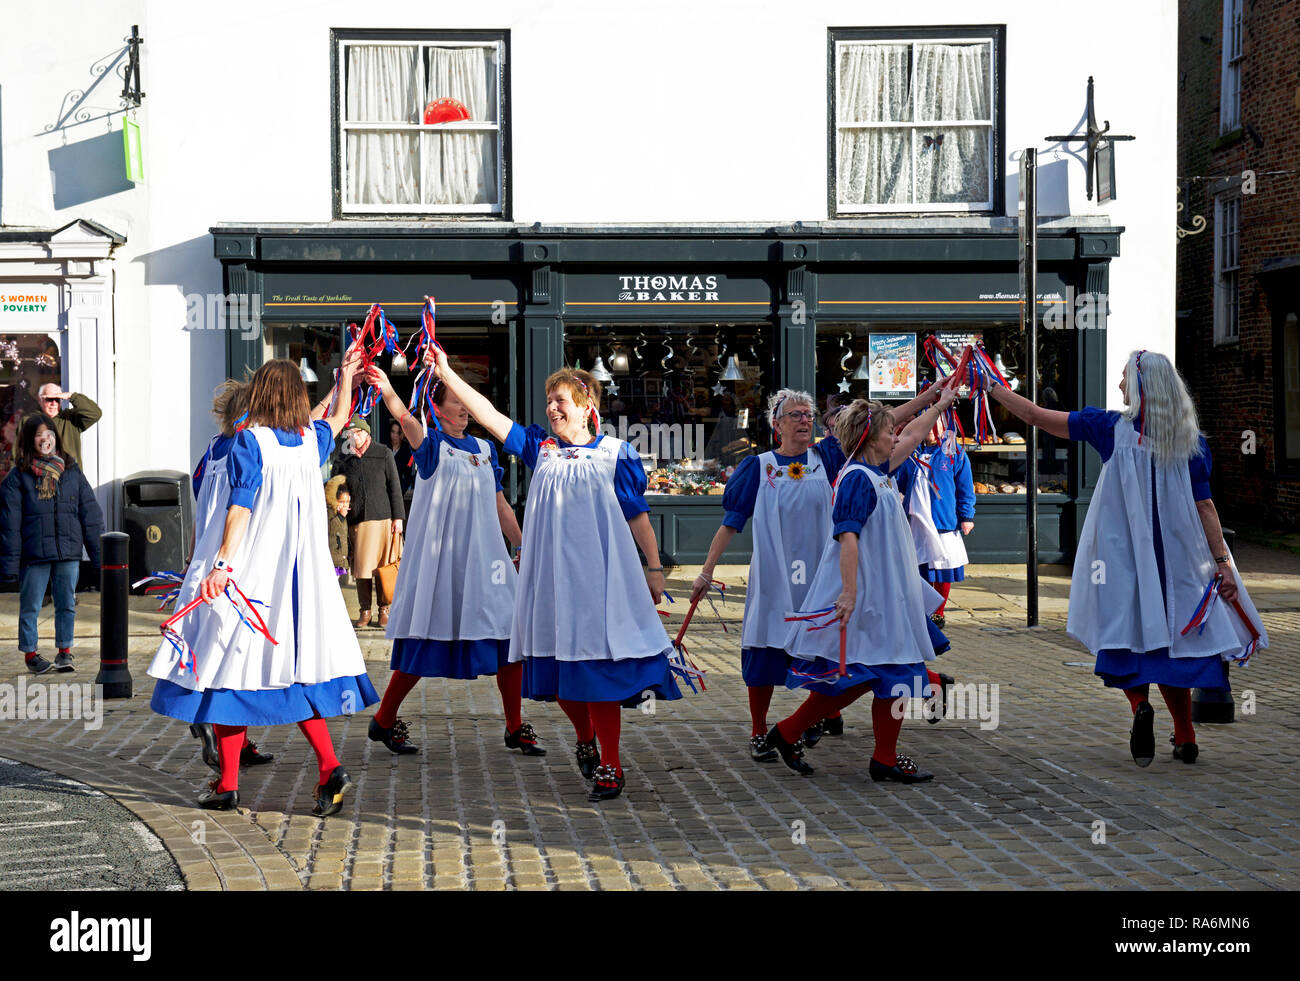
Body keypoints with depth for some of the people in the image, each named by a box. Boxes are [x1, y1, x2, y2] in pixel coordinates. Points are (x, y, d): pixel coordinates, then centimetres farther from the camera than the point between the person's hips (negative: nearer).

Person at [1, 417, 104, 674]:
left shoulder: (72, 472, 8)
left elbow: (90, 513, 11)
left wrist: (98, 552, 7)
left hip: (69, 552, 3)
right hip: (34, 554, -2)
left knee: (67, 604, 8)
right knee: (30, 606, 4)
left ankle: (64, 651, 21)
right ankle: (30, 653, 18)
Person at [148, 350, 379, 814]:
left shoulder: (249, 441, -7)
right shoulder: (311, 439, 8)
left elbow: (241, 505, -16)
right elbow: (337, 420, 32)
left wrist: (223, 564, -21)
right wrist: (345, 376, 46)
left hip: (248, 567, -5)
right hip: (299, 568, 5)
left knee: (230, 664, 2)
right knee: (293, 666, 9)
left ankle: (228, 783, 5)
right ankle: (329, 766, -8)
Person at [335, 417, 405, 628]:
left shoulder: (383, 454, 4)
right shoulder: (345, 460, 9)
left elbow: (394, 485, 4)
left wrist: (398, 516, 0)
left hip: (381, 517, -2)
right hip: (356, 520, 2)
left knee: (383, 565, 0)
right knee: (361, 566, 1)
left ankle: (384, 610, 10)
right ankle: (365, 612, 8)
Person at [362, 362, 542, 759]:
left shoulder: (485, 448, 13)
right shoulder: (432, 444, -3)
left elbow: (500, 507, 18)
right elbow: (405, 418, -24)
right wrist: (385, 387, -43)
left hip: (484, 555, 5)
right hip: (440, 556, -5)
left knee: (511, 636, -1)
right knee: (428, 638, -1)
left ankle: (515, 727, 11)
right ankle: (384, 720, 16)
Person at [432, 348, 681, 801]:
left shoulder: (614, 453, 0)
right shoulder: (540, 448, 8)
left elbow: (638, 516, 4)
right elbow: (489, 415, 3)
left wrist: (654, 568, 3)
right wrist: (446, 373, -4)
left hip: (600, 574, -4)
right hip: (552, 574, 4)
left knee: (598, 664, -5)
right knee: (559, 663, 9)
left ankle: (609, 766, 3)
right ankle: (585, 738, 35)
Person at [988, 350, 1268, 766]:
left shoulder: (1112, 428, -5)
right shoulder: (1191, 440, 0)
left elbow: (1036, 415, -1)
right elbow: (1204, 505, -3)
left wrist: (992, 387, 10)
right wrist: (1222, 563, -1)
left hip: (1123, 555, -2)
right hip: (1175, 556, 2)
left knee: (1127, 637, 6)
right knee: (1171, 638, 11)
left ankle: (1139, 704, -22)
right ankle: (1185, 738, 12)